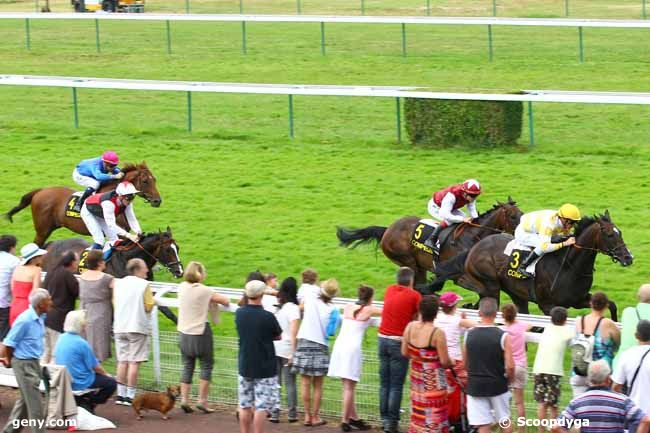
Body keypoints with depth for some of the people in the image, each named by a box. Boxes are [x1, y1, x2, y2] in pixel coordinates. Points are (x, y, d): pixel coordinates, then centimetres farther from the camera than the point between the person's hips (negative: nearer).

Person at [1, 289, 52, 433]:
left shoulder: (39, 318, 4)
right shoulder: (25, 320, -23)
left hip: (34, 362, 9)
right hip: (24, 364, -9)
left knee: (25, 400, 18)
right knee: (34, 403, -4)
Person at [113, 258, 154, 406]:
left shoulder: (118, 283, 7)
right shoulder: (144, 284, -8)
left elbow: (114, 304, 10)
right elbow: (149, 307, -9)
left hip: (120, 327, 5)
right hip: (138, 326, -5)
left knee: (122, 361, 11)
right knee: (134, 362, -3)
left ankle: (121, 394, 12)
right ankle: (130, 396, -4)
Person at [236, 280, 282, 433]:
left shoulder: (240, 314, -3)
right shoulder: (267, 317, -17)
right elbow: (278, 336, -2)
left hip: (245, 367, 5)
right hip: (265, 368, -5)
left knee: (245, 406, 13)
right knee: (261, 407, -1)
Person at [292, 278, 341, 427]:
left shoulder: (310, 299, -5)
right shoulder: (333, 310, -8)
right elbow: (331, 331, -7)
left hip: (304, 343, 1)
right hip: (320, 346, -1)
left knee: (305, 383, 6)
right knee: (318, 385, 8)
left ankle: (307, 415, 8)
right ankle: (315, 416, 11)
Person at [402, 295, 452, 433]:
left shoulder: (410, 327, -6)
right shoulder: (437, 333, -23)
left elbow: (404, 352, 2)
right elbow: (445, 361, -19)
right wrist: (450, 363, 3)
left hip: (417, 376, 6)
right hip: (434, 379, -6)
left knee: (418, 412, 18)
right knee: (434, 415, 3)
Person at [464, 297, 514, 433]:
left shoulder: (469, 335, -4)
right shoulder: (502, 336, -12)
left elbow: (465, 363, 5)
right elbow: (510, 366, -15)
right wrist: (509, 379, 5)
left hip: (475, 386, 1)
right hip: (498, 386, -1)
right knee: (505, 421, 18)